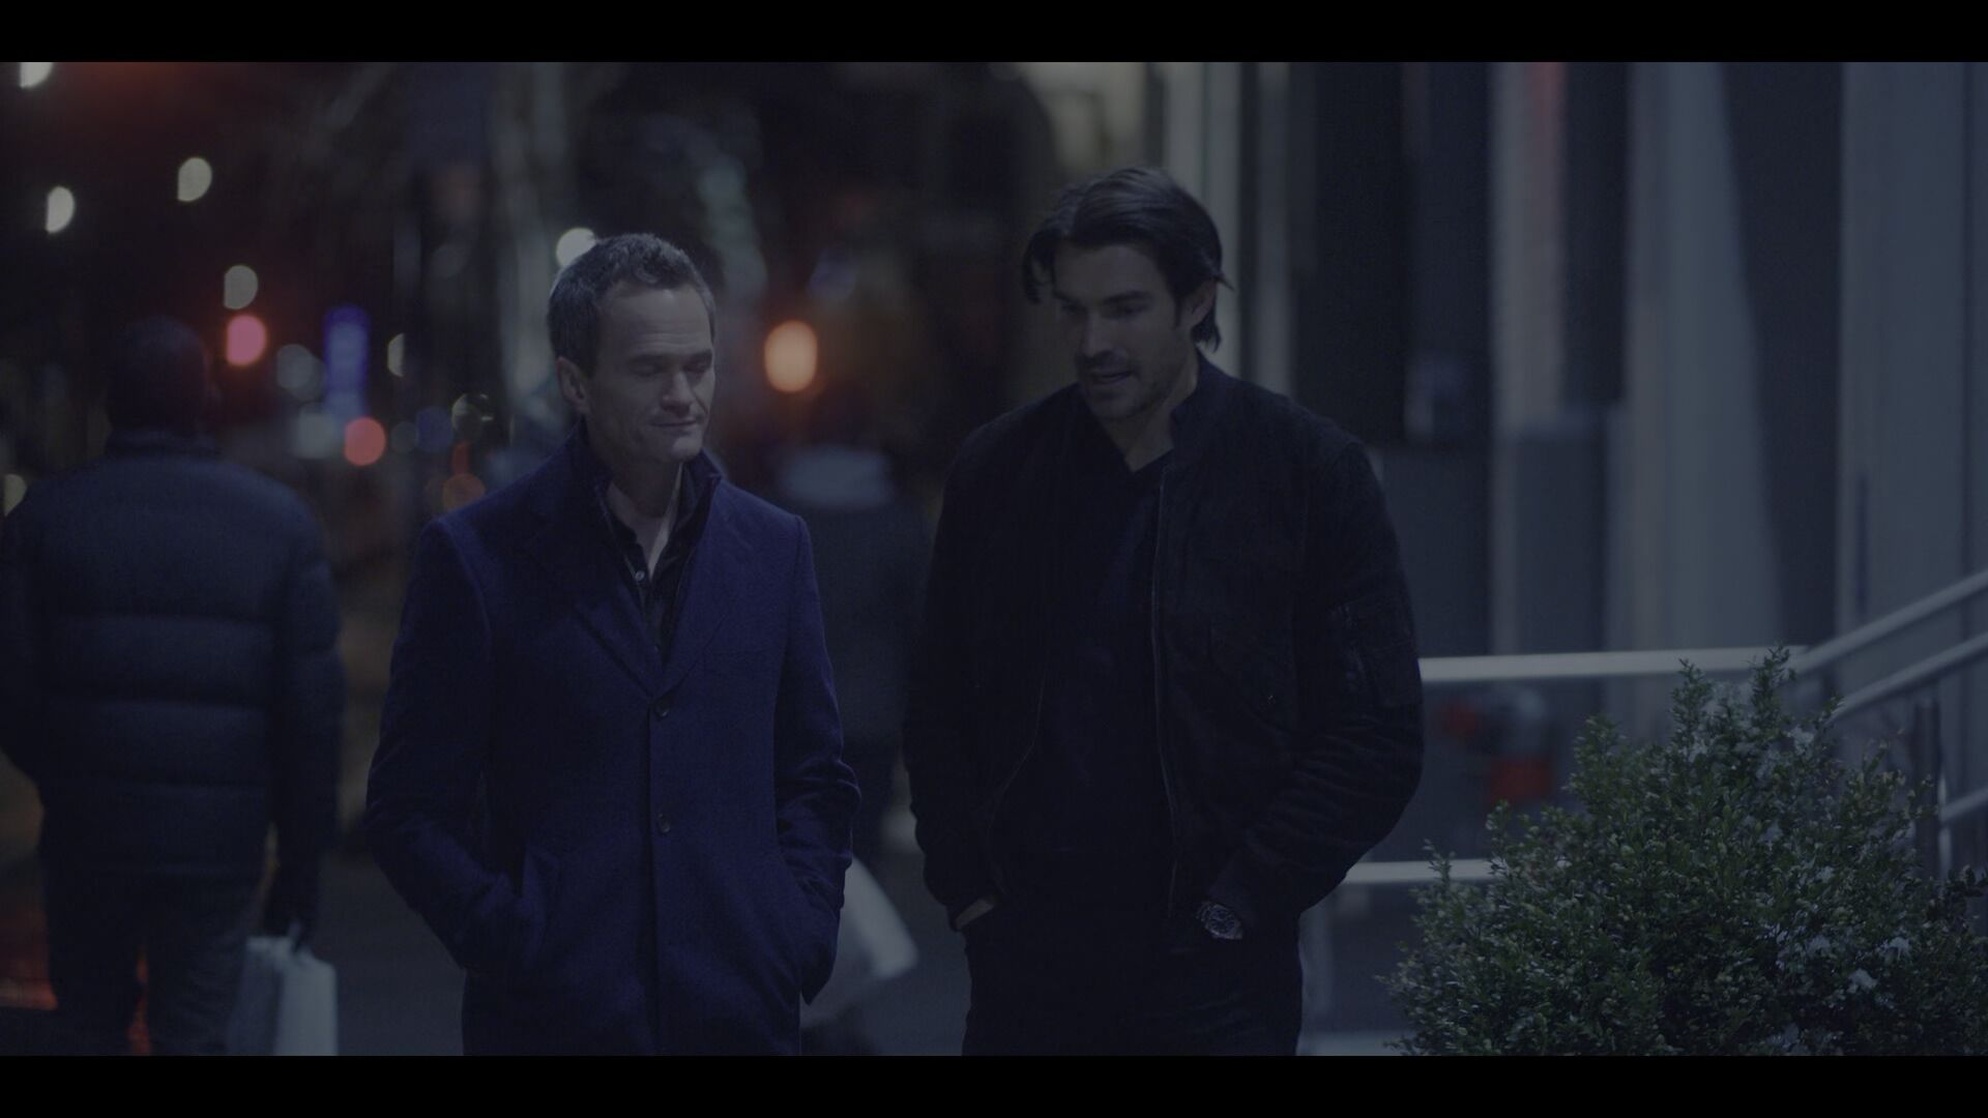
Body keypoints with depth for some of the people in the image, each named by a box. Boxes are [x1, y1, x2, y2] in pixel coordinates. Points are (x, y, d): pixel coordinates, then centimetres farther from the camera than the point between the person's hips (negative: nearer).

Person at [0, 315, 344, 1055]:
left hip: (89, 829, 0)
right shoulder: (280, 522, -1)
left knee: (89, 1030, 15)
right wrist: (301, 862, 4)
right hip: (218, 843, 0)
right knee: (194, 1036, 5)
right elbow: (314, 708, -3)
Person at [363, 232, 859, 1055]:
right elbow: (409, 810, -1)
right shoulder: (476, 558, 0)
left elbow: (816, 779, 17)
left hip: (744, 1016, 3)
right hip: (555, 1018, -3)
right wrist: (511, 947, -10)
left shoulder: (771, 548, 11)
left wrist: (802, 928, 3)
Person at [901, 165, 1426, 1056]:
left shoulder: (1309, 471, -2)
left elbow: (1376, 740, -3)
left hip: (1215, 980, -3)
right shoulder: (996, 472, 8)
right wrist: (967, 889, 3)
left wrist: (1235, 907, -7)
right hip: (1029, 971, 3)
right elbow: (938, 713, 15)